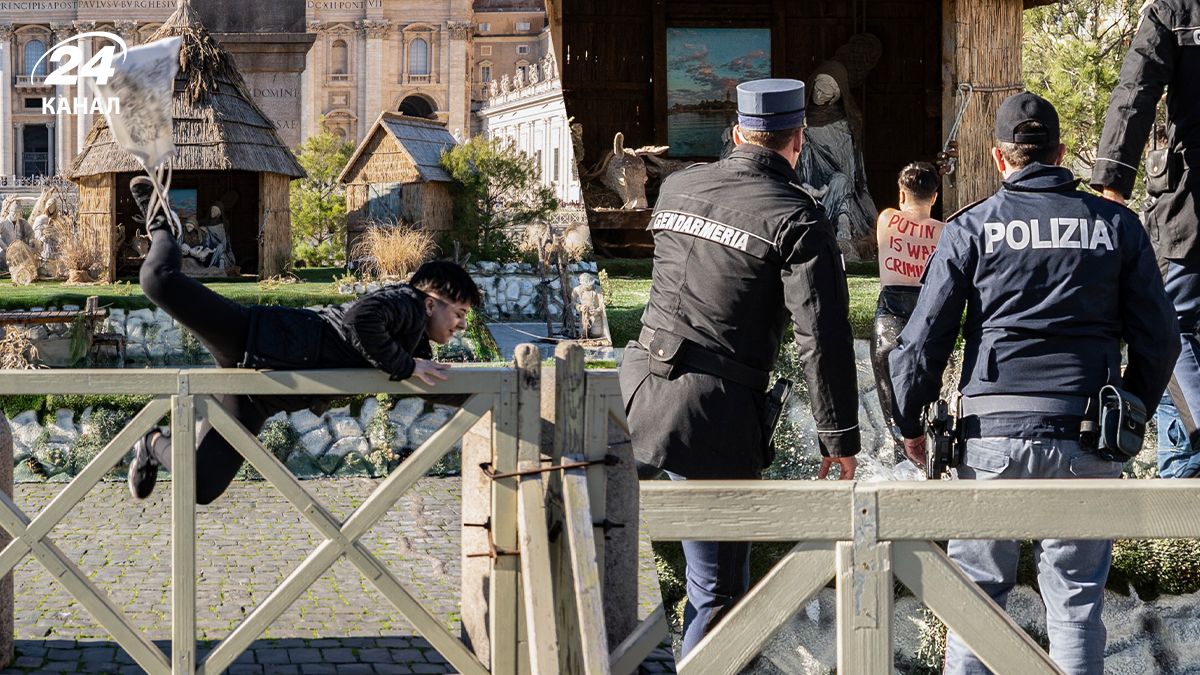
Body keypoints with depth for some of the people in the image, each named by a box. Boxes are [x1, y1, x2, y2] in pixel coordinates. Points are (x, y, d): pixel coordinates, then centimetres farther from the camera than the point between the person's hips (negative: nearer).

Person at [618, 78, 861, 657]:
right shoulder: (797, 219, -9)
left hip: (641, 386, 7)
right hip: (713, 414, -6)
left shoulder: (677, 187, 9)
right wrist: (840, 438, -6)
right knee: (718, 592, 3)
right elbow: (822, 337, -13)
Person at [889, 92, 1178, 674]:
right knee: (1076, 596, 8)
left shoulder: (972, 228, 2)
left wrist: (909, 423, 14)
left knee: (977, 588, 9)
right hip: (1088, 443, 1)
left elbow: (921, 342, 1)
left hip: (994, 435, -1)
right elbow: (1158, 339, 9)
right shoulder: (1117, 225, 7)